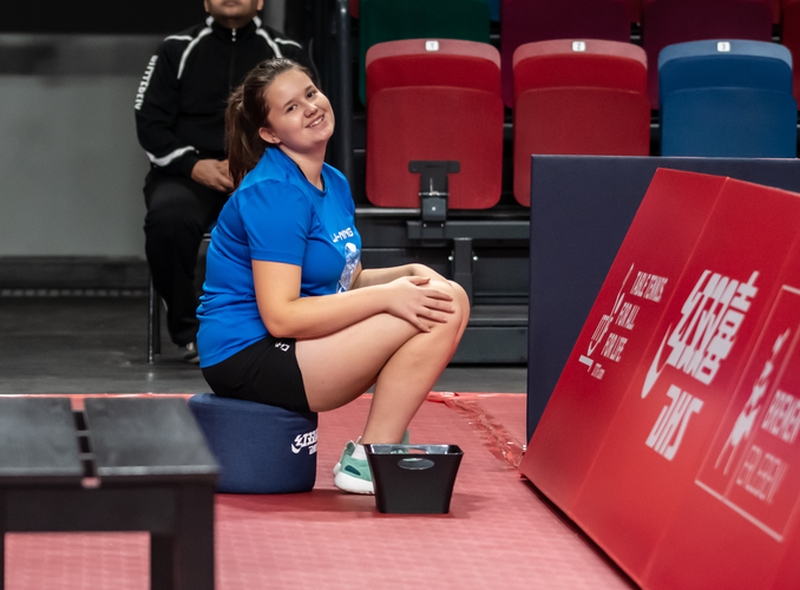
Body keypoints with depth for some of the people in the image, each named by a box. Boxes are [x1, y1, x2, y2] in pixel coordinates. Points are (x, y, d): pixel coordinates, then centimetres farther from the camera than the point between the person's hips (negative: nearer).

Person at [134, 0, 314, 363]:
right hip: (187, 175, 0)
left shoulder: (287, 53, 13)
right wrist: (194, 165, -9)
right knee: (168, 218, -34)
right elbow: (149, 121, 7)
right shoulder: (176, 50, 13)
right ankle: (189, 330, -16)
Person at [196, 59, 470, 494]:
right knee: (429, 316, -18)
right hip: (250, 357, -10)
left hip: (300, 345, 10)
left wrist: (407, 274, -1)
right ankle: (366, 462, -11)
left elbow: (344, 284, 19)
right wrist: (387, 297, -22)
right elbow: (281, 316, -23)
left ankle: (378, 442, 4)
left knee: (450, 299, 6)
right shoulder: (275, 194, -17)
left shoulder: (333, 184, 12)